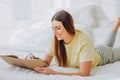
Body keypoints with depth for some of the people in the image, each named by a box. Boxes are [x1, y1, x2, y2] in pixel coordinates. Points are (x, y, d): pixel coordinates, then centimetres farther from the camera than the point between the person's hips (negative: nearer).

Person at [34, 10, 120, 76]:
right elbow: (45, 62, -29)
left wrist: (54, 73, -60)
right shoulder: (56, 39, -33)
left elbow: (84, 74, -54)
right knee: (107, 45, 37)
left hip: (102, 55, -4)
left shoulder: (84, 42, -49)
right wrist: (36, 66, -51)